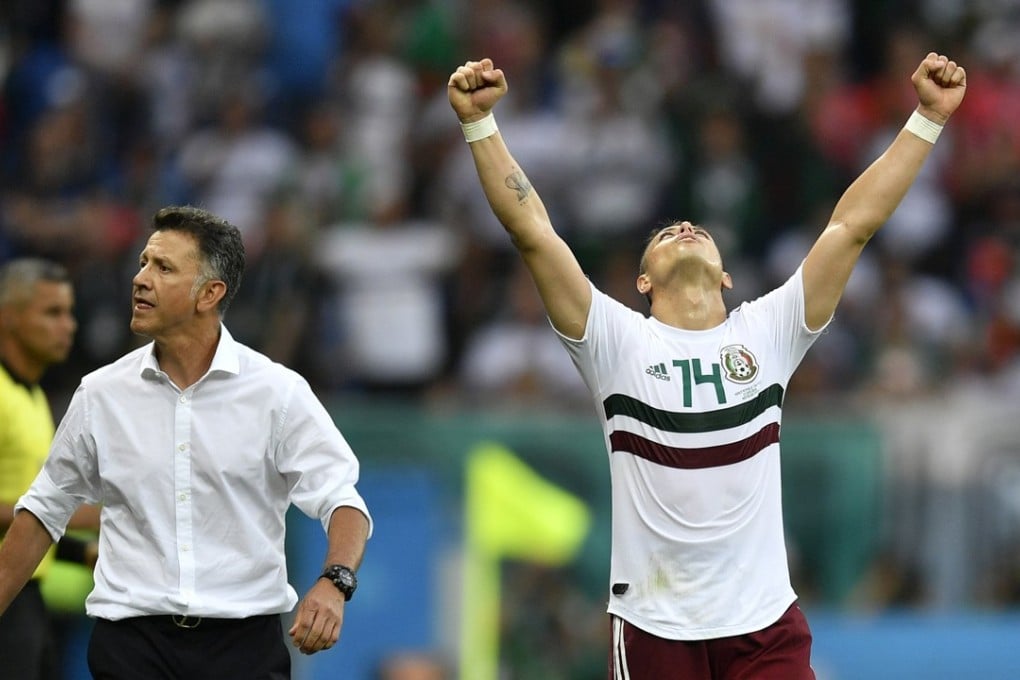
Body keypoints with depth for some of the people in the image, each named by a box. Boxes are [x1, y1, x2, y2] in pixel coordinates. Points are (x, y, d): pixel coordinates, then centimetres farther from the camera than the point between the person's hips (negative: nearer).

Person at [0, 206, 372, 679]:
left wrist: (334, 582, -27)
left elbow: (340, 498, -8)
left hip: (245, 640, -2)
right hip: (132, 641, 2)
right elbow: (46, 508, 15)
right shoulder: (101, 394, 5)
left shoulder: (277, 392, -2)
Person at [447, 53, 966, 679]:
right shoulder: (618, 341, 2)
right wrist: (479, 122, -12)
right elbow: (533, 232, -5)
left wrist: (928, 118, 2)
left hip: (767, 625, 1)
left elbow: (854, 225, 5)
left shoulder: (768, 333, 7)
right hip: (654, 625, -1)